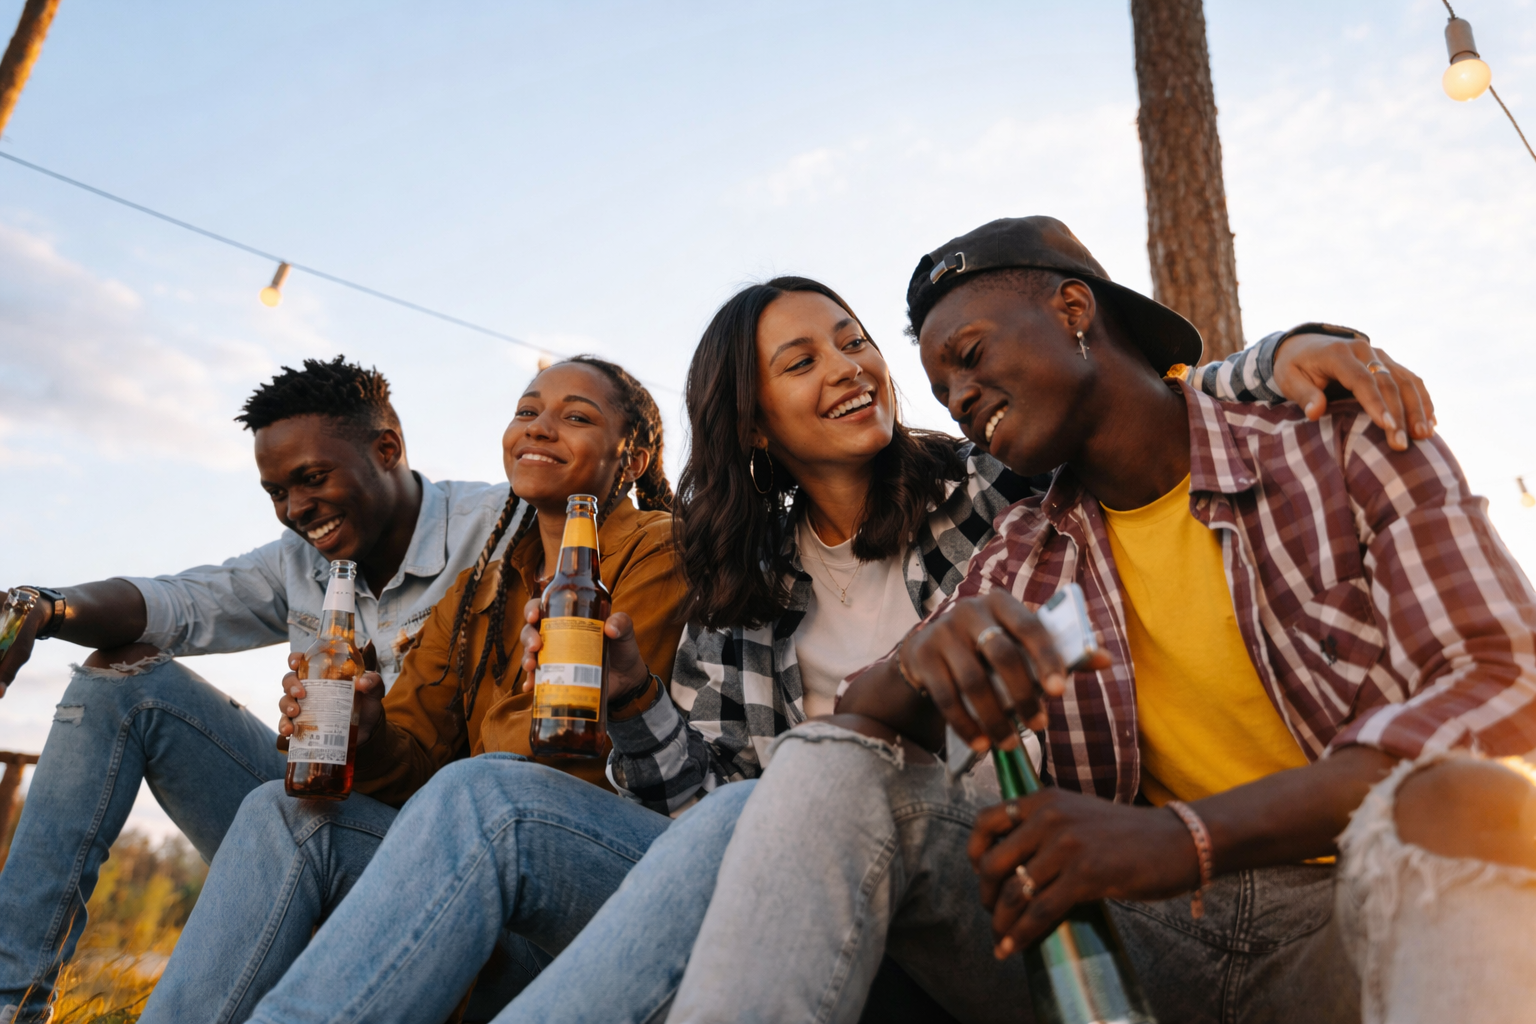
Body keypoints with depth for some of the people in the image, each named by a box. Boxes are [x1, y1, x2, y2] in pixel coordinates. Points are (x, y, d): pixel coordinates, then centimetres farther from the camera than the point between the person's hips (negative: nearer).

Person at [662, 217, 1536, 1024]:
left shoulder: (1342, 443, 1)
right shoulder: (1023, 557, 10)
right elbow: (864, 722, 3)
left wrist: (1191, 836, -26)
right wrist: (922, 660, -23)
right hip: (1135, 927, 3)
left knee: (1460, 801, -35)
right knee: (842, 761, -13)